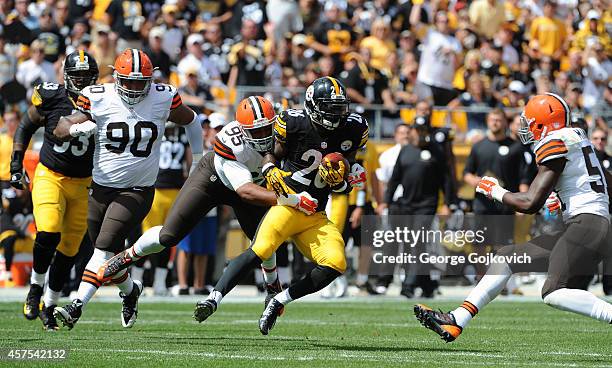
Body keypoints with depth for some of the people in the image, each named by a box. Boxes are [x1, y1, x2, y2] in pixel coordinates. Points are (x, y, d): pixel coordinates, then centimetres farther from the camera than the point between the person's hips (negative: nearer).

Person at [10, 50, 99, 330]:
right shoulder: (51, 98, -8)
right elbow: (25, 127, 7)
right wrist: (16, 164, 2)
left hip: (82, 184, 2)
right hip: (50, 177, -2)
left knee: (68, 250, 4)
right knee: (49, 233, -23)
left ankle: (49, 307, 20)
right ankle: (35, 288, 1)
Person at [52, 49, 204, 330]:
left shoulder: (163, 99, -7)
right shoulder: (98, 99, -8)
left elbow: (190, 121, 13)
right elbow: (60, 130, -5)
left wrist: (198, 160, 15)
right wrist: (77, 128, -27)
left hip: (138, 190, -2)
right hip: (102, 187, 2)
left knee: (105, 248, -16)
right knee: (111, 256, 10)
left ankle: (77, 307, -19)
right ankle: (130, 290, 41)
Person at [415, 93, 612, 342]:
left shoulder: (554, 144, -9)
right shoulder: (575, 138, 19)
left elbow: (531, 204, -13)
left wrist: (495, 191, 4)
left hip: (586, 222, -10)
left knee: (554, 294, -25)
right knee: (507, 256, 12)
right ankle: (455, 322, 13)